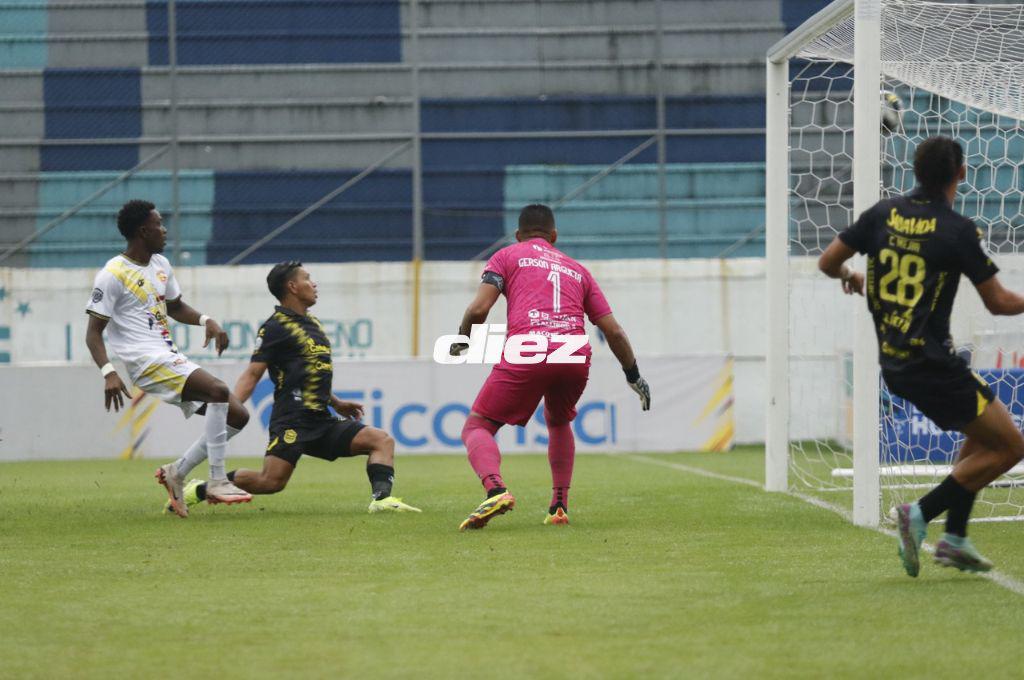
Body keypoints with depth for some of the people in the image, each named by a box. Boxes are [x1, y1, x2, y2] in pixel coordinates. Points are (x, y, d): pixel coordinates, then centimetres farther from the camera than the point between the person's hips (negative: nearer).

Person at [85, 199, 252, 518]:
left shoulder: (160, 265, 17)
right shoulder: (113, 274, -8)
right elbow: (93, 332, -9)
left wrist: (206, 321, 11)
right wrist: (108, 373, -25)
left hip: (173, 361, 9)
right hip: (149, 361, -9)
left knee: (237, 416, 3)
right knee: (218, 390, -29)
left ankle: (177, 472, 11)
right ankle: (217, 482, -26)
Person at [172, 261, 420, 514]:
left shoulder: (312, 323, 21)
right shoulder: (276, 327, -5)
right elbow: (253, 374, -11)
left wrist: (337, 403, 35)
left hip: (321, 421, 8)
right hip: (292, 421, -8)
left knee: (382, 440, -4)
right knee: (272, 481, -21)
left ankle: (381, 499, -22)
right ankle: (199, 491, -5)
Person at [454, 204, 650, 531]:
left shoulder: (507, 256, 19)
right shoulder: (576, 269, 29)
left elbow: (479, 308, 5)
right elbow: (614, 332, 25)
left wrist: (462, 339, 24)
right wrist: (634, 376, 36)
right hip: (577, 357, 4)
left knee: (476, 428, 4)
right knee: (558, 422, 33)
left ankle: (495, 490, -25)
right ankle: (560, 506, 20)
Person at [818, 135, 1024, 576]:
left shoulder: (883, 214, 3)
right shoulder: (957, 230, -13)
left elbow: (828, 262, 11)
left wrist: (850, 277, 33)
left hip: (894, 366, 8)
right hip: (932, 366, -8)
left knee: (981, 432, 25)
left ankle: (955, 538, 18)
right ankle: (922, 514, -8)